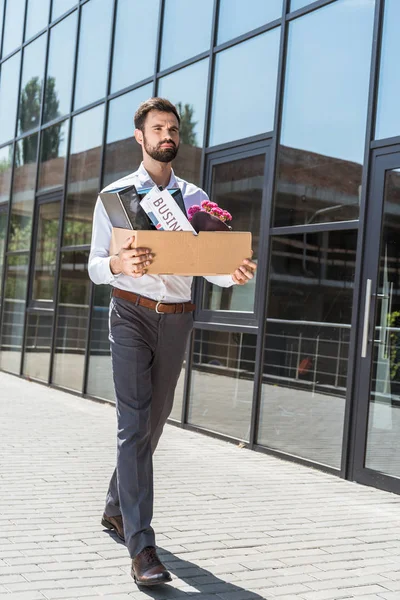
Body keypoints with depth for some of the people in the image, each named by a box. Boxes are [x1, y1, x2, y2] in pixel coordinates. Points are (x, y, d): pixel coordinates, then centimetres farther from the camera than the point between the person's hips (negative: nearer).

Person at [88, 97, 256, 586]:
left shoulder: (196, 198, 10)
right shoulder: (115, 194, 2)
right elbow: (95, 266, -3)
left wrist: (233, 276, -19)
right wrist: (119, 264, -27)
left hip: (177, 317, 4)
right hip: (132, 312, -4)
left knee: (153, 423, 13)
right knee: (135, 424, -13)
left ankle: (116, 508, 34)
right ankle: (141, 546, -13)